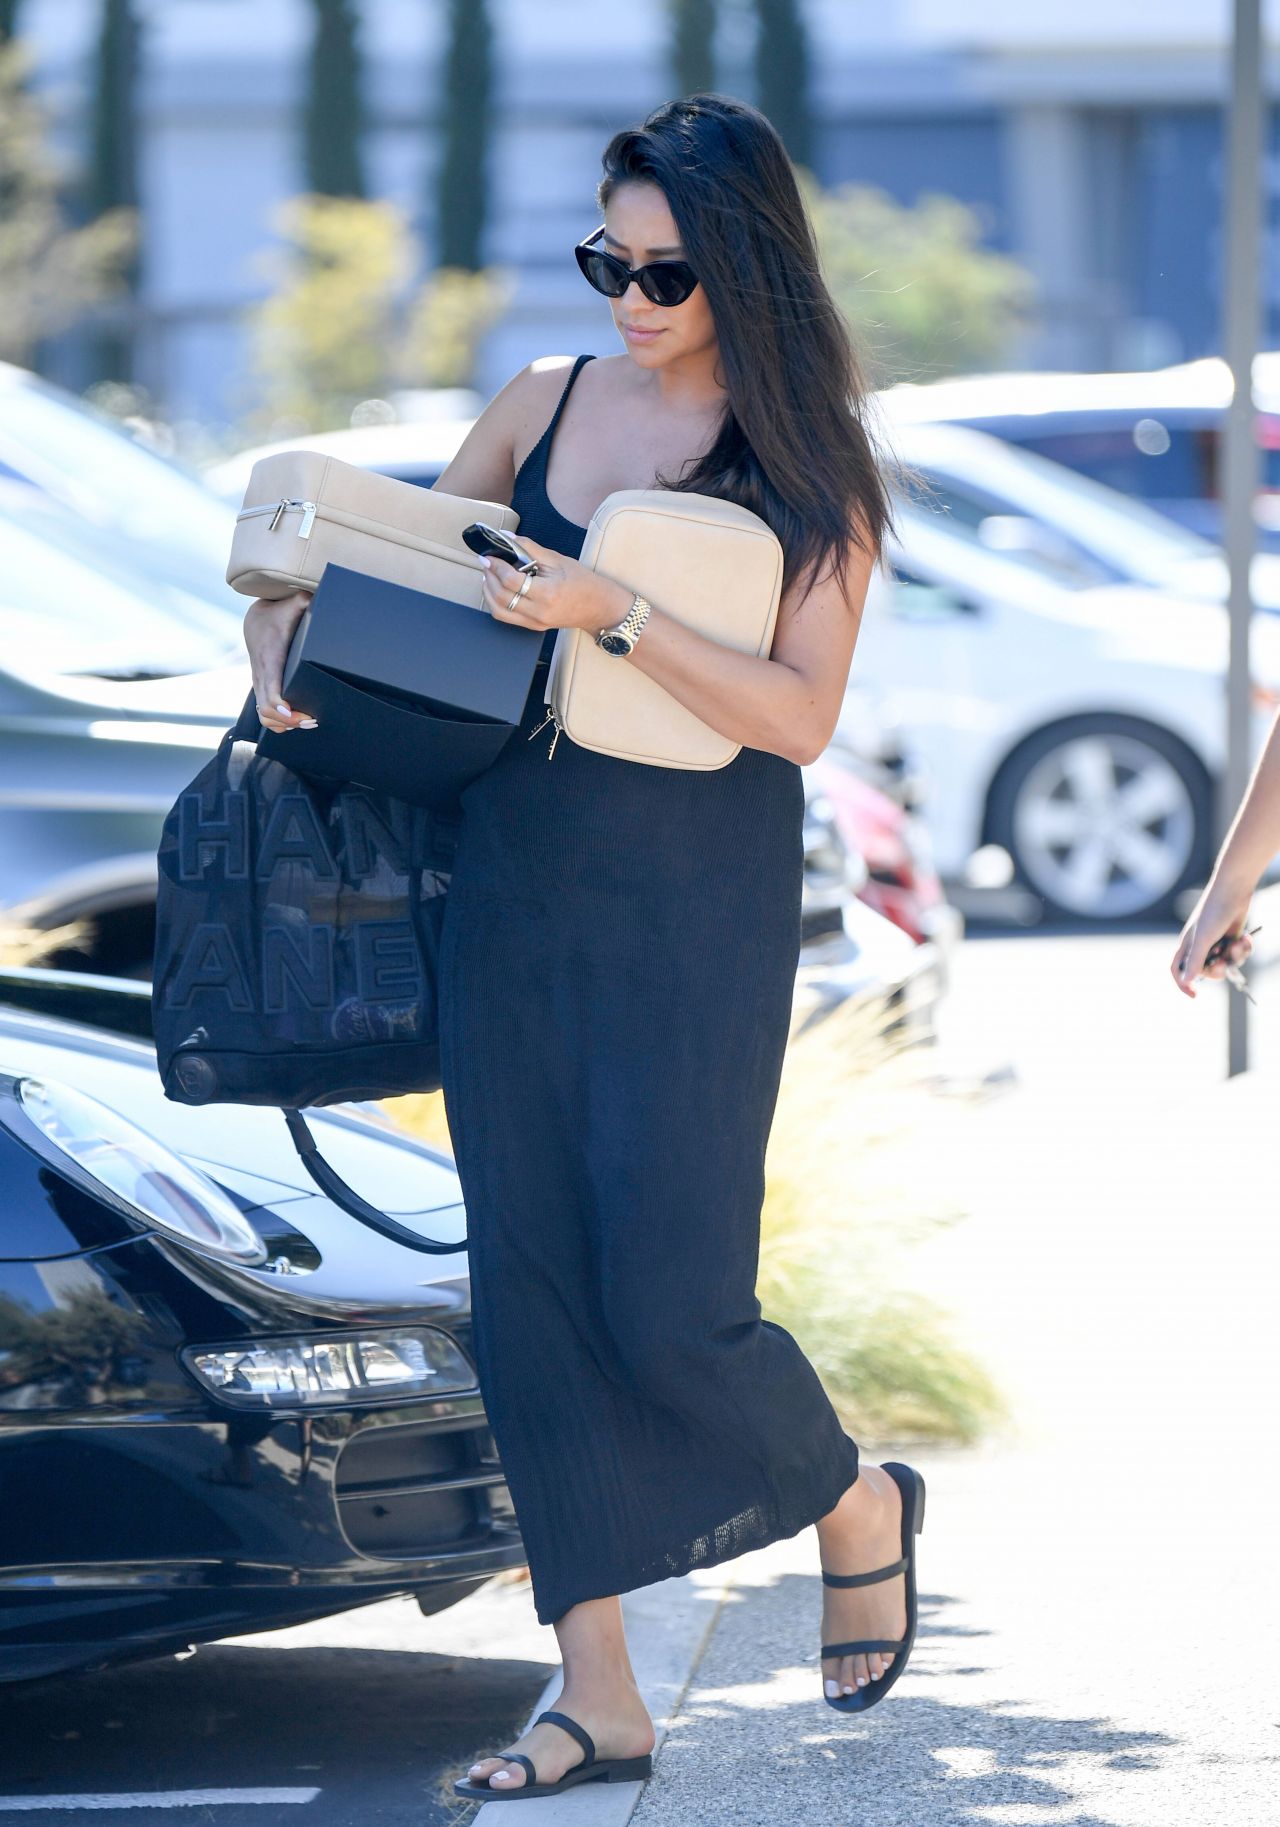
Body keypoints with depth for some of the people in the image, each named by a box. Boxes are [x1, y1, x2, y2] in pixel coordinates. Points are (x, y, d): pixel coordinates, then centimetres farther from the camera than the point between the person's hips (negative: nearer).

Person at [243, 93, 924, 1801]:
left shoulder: (810, 465, -4)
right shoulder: (546, 400, 7)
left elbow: (800, 713, -13)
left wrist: (613, 612, -24)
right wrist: (285, 632, -3)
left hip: (700, 904, -4)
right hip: (511, 879, 5)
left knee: (668, 1300, -6)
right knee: (529, 1282, 3)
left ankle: (857, 1503, 26)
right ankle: (599, 1697, 10)